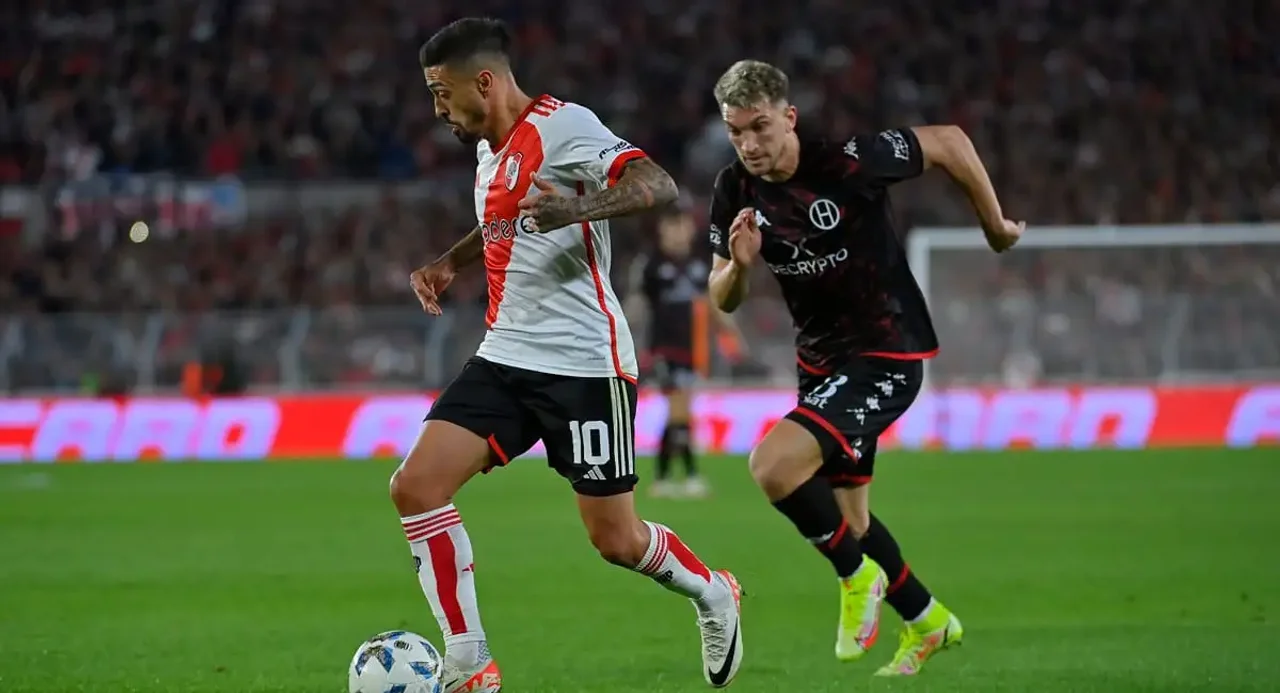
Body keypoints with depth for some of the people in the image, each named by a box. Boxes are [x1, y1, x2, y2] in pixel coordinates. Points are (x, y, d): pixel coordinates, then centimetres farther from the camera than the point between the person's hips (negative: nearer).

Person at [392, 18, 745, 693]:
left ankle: (712, 594, 31)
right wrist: (450, 262, 20)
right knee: (415, 487, -9)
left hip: (584, 363, -8)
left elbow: (657, 186, -25)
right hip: (505, 357, 8)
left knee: (616, 540, -2)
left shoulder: (560, 126, -13)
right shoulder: (491, 147, 14)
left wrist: (577, 208, -40)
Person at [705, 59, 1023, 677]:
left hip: (886, 355, -7)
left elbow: (948, 141, -10)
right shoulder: (735, 191, -6)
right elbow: (723, 300, 0)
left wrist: (995, 226, 1)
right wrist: (738, 263, -23)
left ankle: (858, 578, -1)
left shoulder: (849, 162, -23)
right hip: (820, 362, 7)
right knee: (846, 517, 16)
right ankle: (928, 621, 40)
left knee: (773, 464, -25)